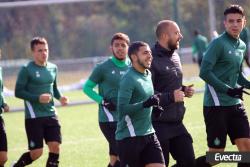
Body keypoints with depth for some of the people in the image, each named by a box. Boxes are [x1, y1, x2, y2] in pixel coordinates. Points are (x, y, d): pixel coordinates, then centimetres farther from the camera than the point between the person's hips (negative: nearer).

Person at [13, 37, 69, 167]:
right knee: (36, 153, -6)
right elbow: (18, 92, -10)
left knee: (55, 147, -5)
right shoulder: (27, 69, -9)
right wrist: (38, 98, -21)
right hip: (33, 116, -5)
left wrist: (60, 97, 2)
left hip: (51, 115, 5)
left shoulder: (53, 68, 10)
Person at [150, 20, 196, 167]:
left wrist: (183, 90, 8)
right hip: (158, 125, -8)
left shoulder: (174, 55, 13)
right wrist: (171, 97, -20)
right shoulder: (152, 59, -16)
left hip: (176, 123, 8)